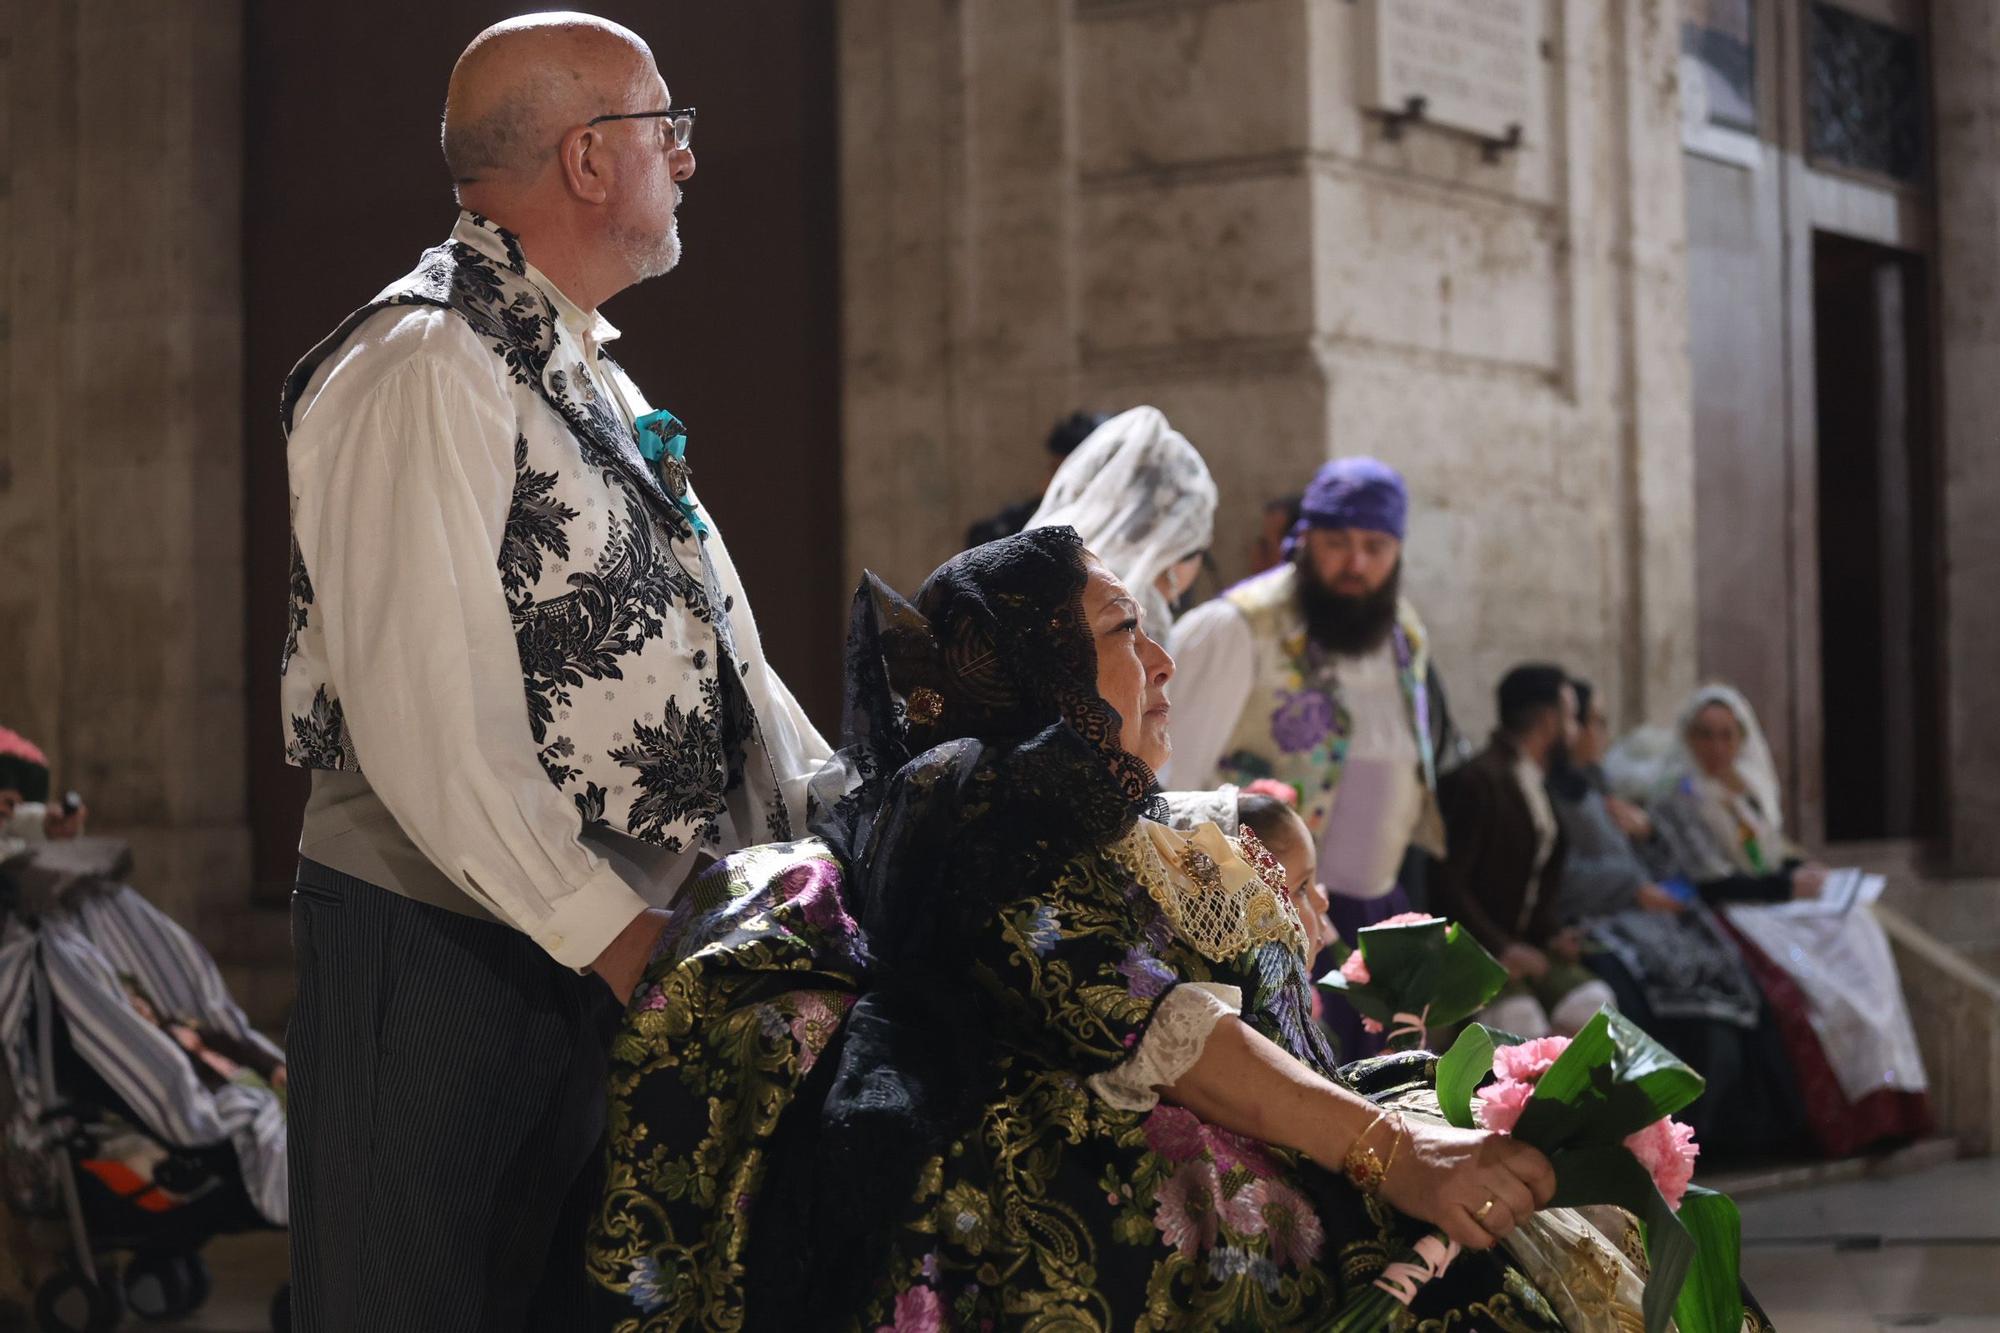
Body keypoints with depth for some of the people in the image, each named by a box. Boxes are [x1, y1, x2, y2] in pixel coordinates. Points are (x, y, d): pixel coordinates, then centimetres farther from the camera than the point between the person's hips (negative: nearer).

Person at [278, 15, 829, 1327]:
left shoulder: (590, 373, 17)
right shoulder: (424, 369, -15)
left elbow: (722, 655, 16)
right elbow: (432, 730, -23)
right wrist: (615, 936, -24)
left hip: (614, 948, 9)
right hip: (443, 959, -9)